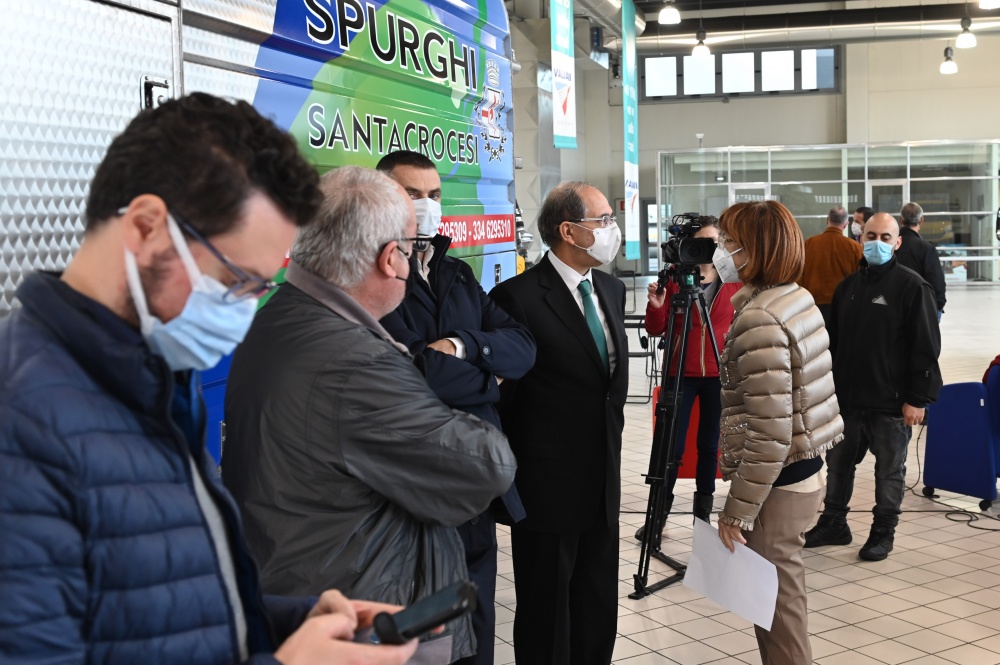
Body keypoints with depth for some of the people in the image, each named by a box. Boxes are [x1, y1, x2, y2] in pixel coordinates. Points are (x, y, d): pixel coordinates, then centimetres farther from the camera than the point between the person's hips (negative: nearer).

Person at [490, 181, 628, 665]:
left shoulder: (612, 290, 9)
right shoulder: (518, 297, -16)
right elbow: (500, 392, -11)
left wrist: (611, 443, 16)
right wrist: (508, 473, -5)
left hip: (603, 481, 7)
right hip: (548, 486, -7)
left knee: (598, 610, 17)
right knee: (547, 617, 9)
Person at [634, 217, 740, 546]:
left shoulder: (735, 279, 2)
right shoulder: (674, 276, -1)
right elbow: (656, 330, 0)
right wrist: (656, 306, -18)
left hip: (720, 374, 1)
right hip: (681, 372, -1)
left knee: (710, 445, 9)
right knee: (672, 445, -2)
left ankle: (703, 512, 23)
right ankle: (659, 513, 11)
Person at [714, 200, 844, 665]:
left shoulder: (758, 319, -22)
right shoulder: (798, 299, 7)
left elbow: (770, 432, -24)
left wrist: (738, 509, -17)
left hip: (775, 484, -9)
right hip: (803, 469, 9)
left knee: (777, 604, 5)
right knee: (781, 596, 20)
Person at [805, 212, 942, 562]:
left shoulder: (912, 287, -7)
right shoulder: (848, 286, 11)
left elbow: (926, 348, -11)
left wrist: (918, 398, -15)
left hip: (890, 402, -6)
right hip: (847, 398, 6)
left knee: (890, 470, 7)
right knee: (838, 463, 14)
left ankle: (883, 532, 20)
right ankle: (833, 523, 28)